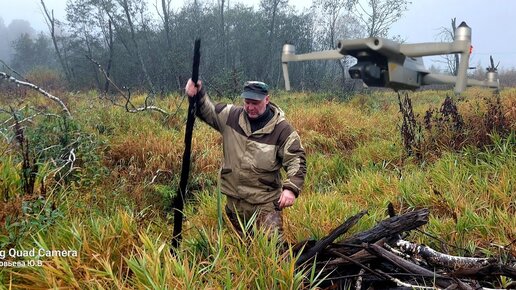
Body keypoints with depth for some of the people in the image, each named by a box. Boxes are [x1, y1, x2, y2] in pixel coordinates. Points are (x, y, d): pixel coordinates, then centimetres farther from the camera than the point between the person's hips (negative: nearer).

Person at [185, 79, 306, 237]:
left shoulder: (282, 129, -12)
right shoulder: (231, 116, -1)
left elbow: (296, 160, -12)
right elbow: (207, 110, 9)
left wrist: (291, 188, -26)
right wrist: (198, 94, -11)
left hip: (265, 202, -4)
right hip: (234, 199, 4)